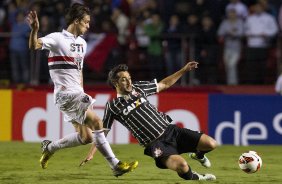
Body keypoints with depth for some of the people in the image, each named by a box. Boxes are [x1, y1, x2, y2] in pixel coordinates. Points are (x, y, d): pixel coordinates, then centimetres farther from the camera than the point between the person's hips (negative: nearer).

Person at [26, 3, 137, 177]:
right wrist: (34, 30, -45)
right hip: (66, 94, -9)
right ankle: (116, 165, -16)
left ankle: (49, 147, 25)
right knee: (96, 122, -18)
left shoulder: (82, 43, 16)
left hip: (78, 94, 9)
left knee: (86, 137, 6)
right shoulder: (58, 39, -10)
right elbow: (34, 45, -26)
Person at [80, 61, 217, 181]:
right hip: (155, 143, -5)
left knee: (210, 144, -9)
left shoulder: (139, 88, 10)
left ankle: (198, 155, 28)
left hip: (170, 130, 5)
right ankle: (194, 178, 0)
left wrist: (184, 70, 17)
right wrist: (91, 153, -6)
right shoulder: (113, 106, -1)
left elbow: (164, 85, 22)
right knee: (181, 165, -34)